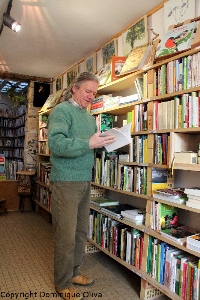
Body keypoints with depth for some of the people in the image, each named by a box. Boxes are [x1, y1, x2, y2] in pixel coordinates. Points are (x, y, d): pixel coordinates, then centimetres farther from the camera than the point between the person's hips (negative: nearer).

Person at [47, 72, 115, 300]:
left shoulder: (89, 116, 16)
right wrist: (88, 144, -28)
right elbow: (55, 143, -23)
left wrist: (104, 142, 0)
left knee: (81, 231, 16)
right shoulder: (61, 111, -9)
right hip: (66, 181, -8)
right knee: (66, 235, 2)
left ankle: (74, 272, 35)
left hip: (85, 180, 8)